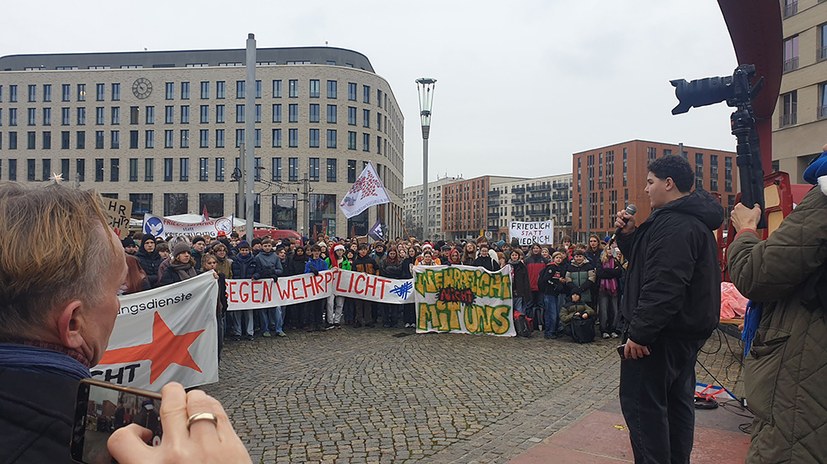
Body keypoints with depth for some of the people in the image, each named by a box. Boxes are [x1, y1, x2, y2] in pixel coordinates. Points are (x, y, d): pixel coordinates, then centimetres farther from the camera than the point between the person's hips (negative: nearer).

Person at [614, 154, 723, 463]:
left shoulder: (675, 224, -21)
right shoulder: (692, 220, 16)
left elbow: (663, 285, -29)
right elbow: (646, 261, 21)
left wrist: (639, 333, -27)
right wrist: (629, 234, 5)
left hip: (662, 333, -11)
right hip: (687, 328, 11)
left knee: (641, 402, -4)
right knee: (676, 400, 18)